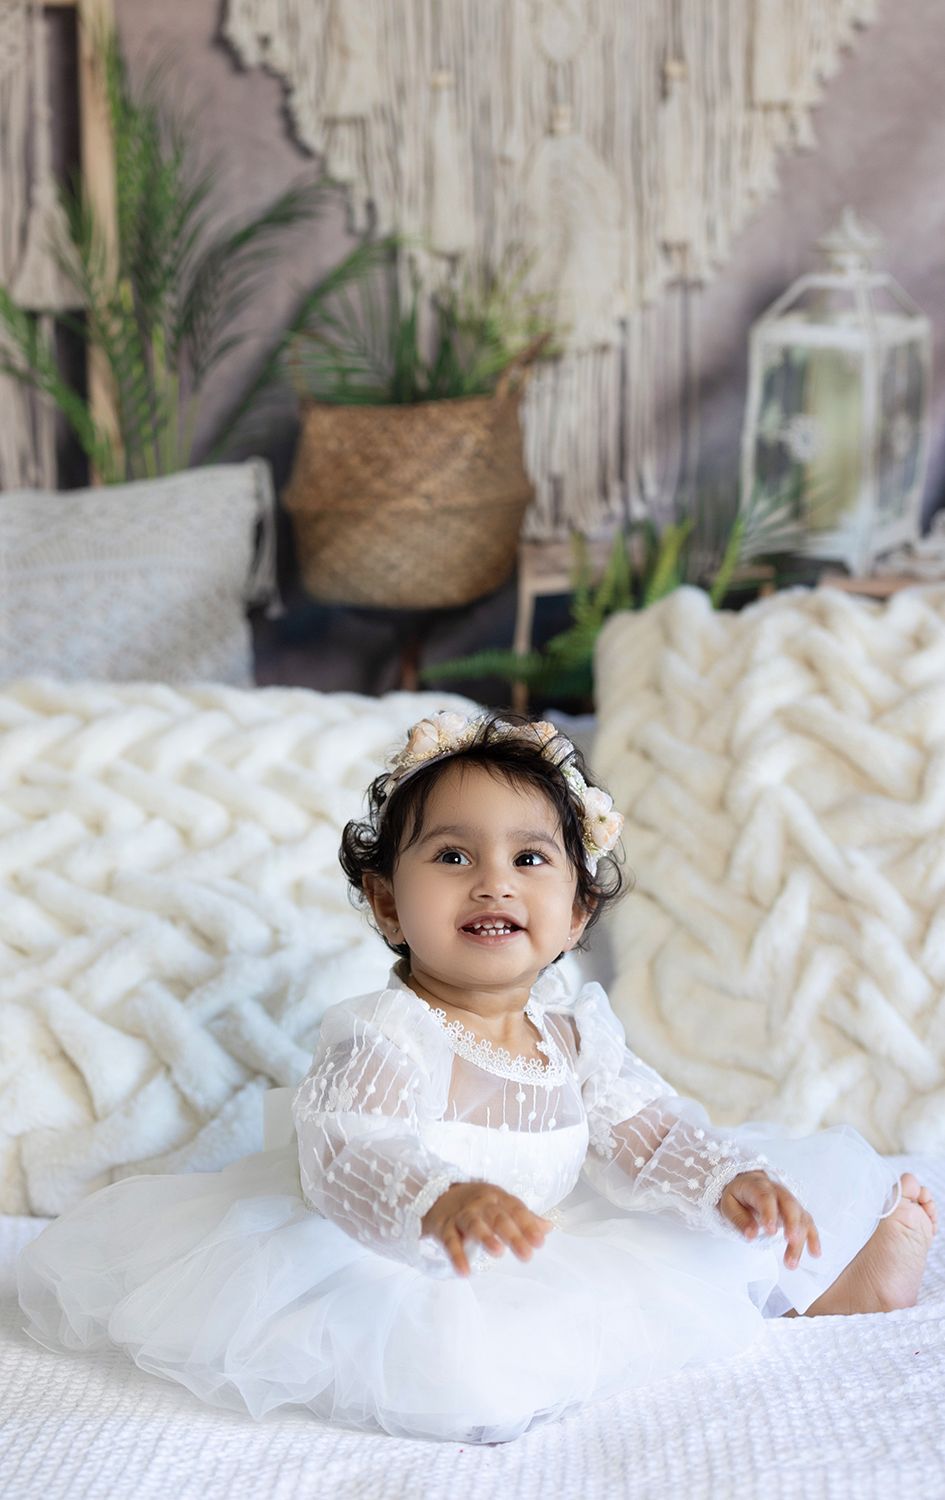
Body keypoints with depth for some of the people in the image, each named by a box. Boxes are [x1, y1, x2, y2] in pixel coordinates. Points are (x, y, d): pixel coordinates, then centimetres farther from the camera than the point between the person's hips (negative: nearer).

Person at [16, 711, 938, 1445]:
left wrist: (732, 1179, -13)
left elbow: (647, 1130, 6)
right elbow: (347, 1159, -35)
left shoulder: (576, 1029, 2)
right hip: (397, 1266, -7)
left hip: (546, 1246, 7)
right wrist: (444, 1204, -55)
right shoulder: (384, 1036, -21)